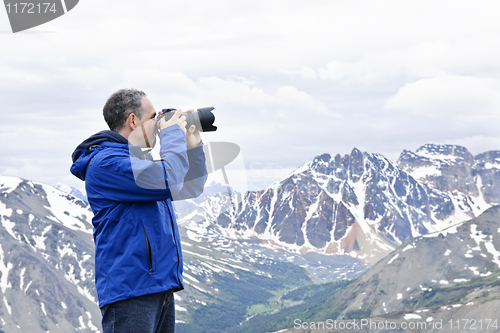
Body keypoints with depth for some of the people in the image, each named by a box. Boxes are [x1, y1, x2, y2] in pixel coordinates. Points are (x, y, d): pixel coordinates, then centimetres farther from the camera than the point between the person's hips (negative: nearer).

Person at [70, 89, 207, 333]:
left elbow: (191, 188, 29)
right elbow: (169, 181, -23)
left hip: (159, 284, 10)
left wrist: (193, 147, 17)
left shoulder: (137, 161, 21)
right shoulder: (106, 162, -12)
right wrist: (173, 134, -8)